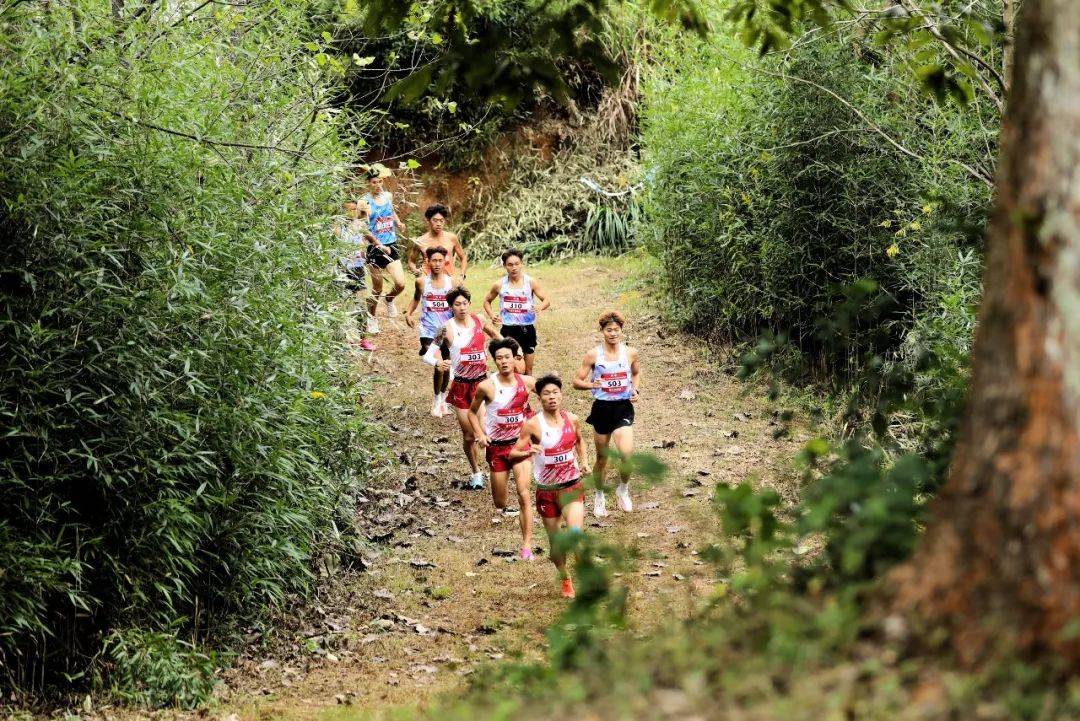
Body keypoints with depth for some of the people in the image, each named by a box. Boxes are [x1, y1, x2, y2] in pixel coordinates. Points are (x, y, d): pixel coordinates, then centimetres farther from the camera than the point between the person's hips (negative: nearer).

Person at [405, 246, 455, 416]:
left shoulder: (451, 282, -1)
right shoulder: (422, 281, -1)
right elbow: (416, 298, 17)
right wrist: (408, 313, 4)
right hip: (429, 331, -2)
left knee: (446, 366, 12)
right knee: (439, 367, -15)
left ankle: (443, 397, 35)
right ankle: (437, 400, 4)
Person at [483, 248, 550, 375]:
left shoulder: (531, 282, -3)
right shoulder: (500, 285, 0)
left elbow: (546, 300, -3)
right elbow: (487, 301, 16)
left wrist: (540, 306, -26)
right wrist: (492, 315, -2)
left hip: (527, 328, 0)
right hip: (508, 330, 0)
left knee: (528, 370, 11)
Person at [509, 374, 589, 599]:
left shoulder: (572, 420, 0)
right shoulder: (533, 425, -11)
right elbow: (512, 455, -12)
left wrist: (583, 461, 8)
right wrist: (527, 452, -33)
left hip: (572, 487, 1)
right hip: (546, 490, -1)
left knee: (575, 534, -20)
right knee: (555, 541, 9)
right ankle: (565, 581, 33)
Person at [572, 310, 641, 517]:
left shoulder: (630, 353, 0)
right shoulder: (593, 355, -6)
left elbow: (636, 373, 19)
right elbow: (577, 382, -3)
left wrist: (636, 390, 1)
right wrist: (591, 385, -23)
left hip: (623, 407, 0)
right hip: (602, 408, 0)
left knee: (626, 454, -19)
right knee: (602, 458, 11)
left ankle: (623, 489, 8)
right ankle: (599, 497, 32)